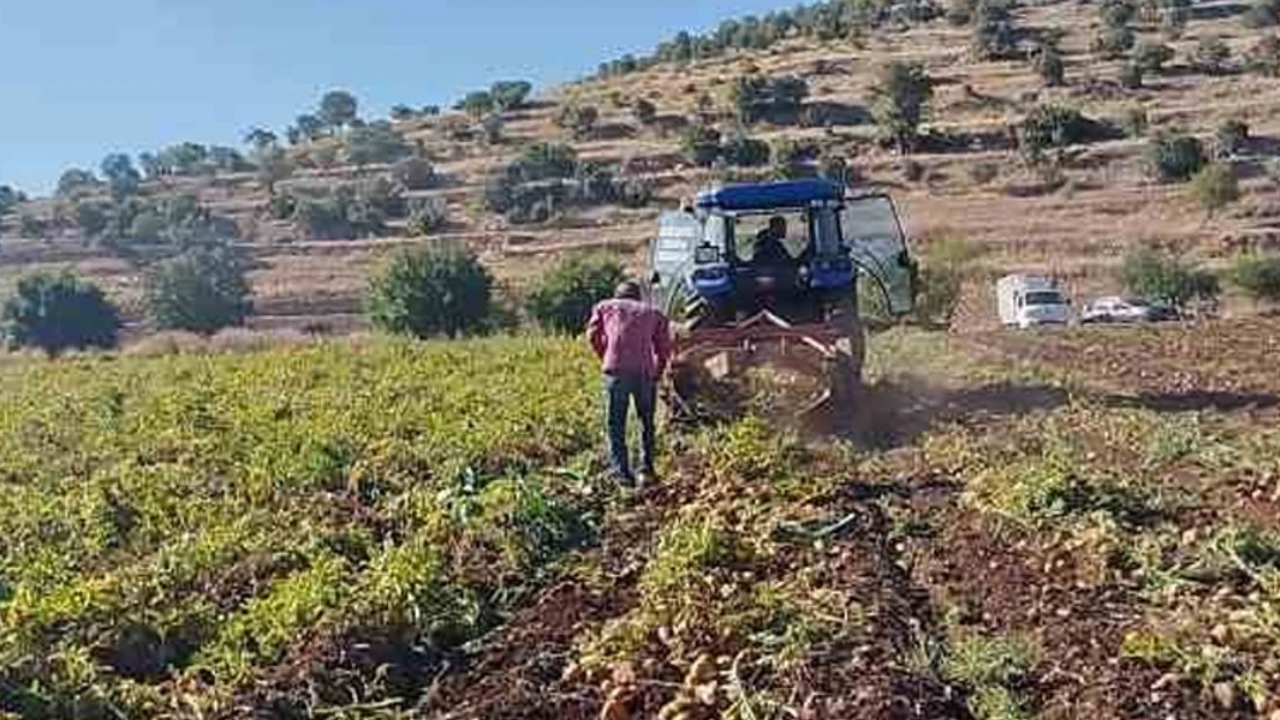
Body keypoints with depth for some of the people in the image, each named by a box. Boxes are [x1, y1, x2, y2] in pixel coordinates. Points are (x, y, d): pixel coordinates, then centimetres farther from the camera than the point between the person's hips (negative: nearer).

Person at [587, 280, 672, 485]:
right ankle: (646, 469, 13)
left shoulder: (605, 306, 23)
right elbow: (664, 347, 14)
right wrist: (657, 373, 22)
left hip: (617, 370, -1)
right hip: (645, 372, 1)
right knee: (646, 422, 16)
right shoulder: (653, 312, 23)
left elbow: (593, 334, 11)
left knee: (615, 423, 6)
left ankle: (622, 472, 1)